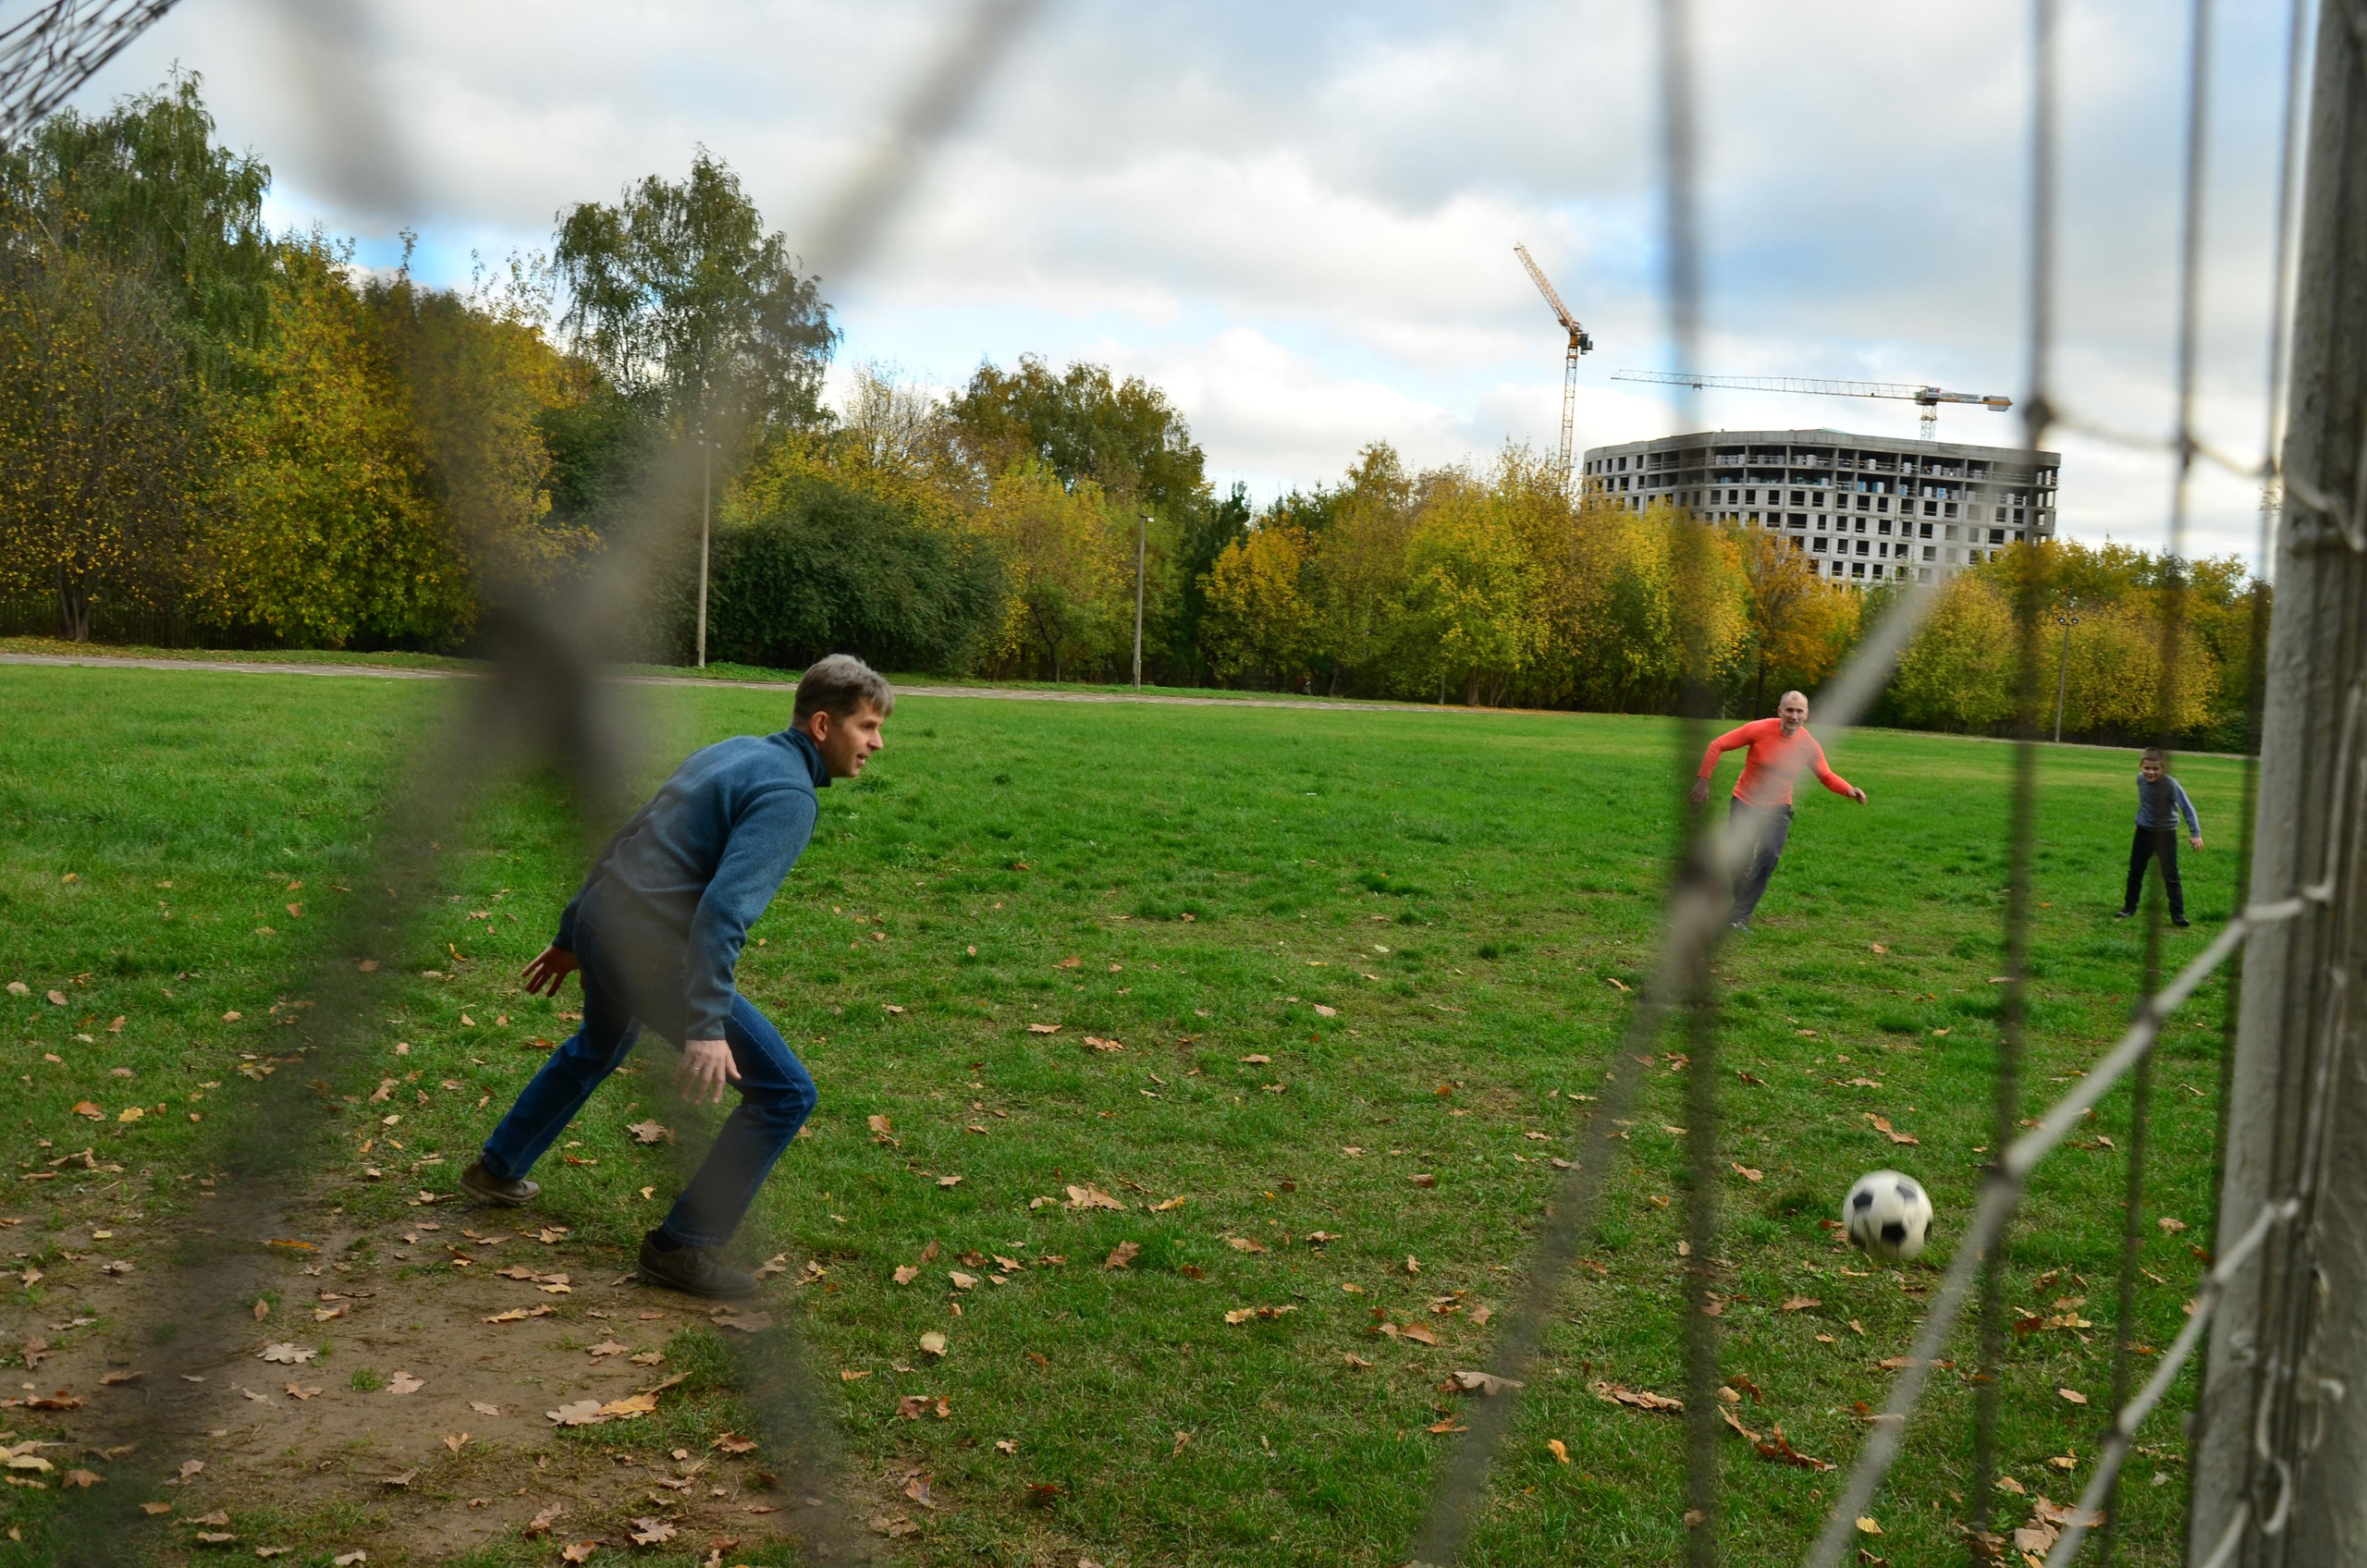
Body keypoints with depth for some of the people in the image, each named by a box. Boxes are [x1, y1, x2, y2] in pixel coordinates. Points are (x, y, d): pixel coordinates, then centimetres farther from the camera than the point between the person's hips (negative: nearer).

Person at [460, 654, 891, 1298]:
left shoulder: (733, 752, 13)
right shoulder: (789, 795, -15)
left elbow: (629, 839, 21)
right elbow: (725, 908, -28)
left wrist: (572, 936, 29)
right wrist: (706, 1026, -31)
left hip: (601, 923, 10)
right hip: (649, 951, -10)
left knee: (600, 1046, 40)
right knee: (786, 1093, -4)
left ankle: (497, 1170, 55)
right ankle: (683, 1246, 4)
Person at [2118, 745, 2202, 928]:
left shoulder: (2171, 784, -23)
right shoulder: (2141, 779, -8)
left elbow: (2187, 807, -23)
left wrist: (2195, 833, -29)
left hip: (2166, 834, -5)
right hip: (2143, 831, 5)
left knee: (2170, 876, -4)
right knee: (2135, 872, 14)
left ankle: (2178, 914, 2)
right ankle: (2129, 907, 29)